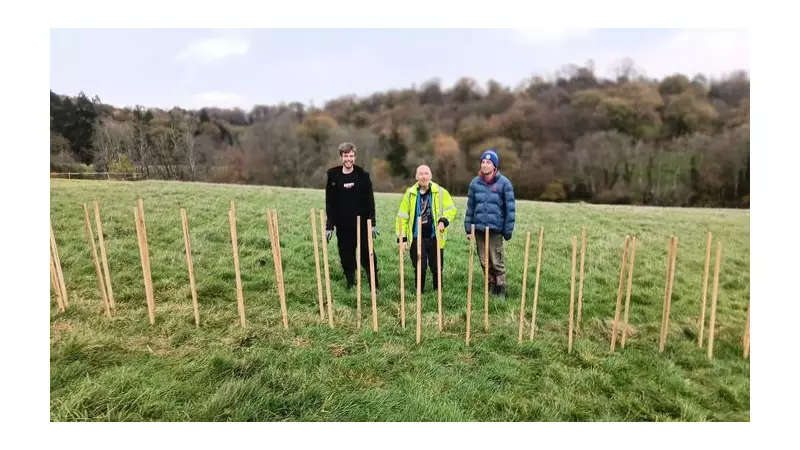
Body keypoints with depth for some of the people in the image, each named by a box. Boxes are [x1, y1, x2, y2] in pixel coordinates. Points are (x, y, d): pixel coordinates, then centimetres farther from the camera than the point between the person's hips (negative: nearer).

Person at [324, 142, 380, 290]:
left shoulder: (363, 175, -1)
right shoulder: (333, 175, 1)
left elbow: (370, 200, 0)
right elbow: (329, 203, 2)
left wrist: (373, 223, -4)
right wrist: (329, 226, -1)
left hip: (362, 224, -1)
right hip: (343, 226, 1)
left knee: (368, 255, 0)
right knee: (346, 257, 7)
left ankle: (374, 286, 12)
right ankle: (351, 285, 22)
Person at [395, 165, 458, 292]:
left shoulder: (440, 192, 0)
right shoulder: (410, 193, 0)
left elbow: (451, 209, 6)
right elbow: (402, 216, 2)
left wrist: (443, 221, -14)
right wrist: (402, 238, -3)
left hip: (435, 237, 1)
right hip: (417, 237, -1)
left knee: (437, 268, 12)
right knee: (420, 268, 0)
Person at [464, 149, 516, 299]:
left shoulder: (504, 183, -5)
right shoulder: (475, 182, 5)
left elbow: (510, 208, -4)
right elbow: (470, 206, 10)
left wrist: (508, 231, -6)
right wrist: (468, 228, 6)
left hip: (495, 229, -3)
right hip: (479, 228, 4)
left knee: (497, 262, 0)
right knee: (484, 262, 12)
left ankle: (501, 291, 16)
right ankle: (491, 288, 28)